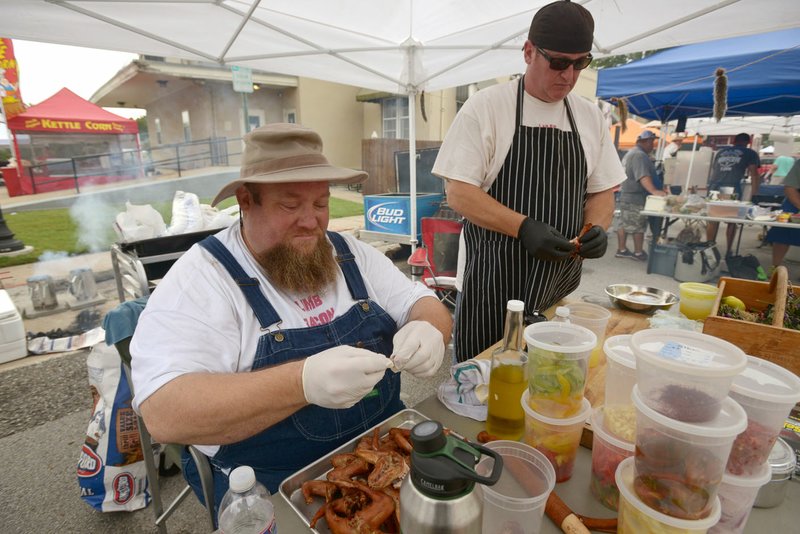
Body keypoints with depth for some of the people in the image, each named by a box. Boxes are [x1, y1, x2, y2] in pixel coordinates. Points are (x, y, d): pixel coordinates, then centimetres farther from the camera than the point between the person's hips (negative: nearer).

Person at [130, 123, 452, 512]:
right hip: (274, 489, -4)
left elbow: (424, 305, 5)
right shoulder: (201, 278, -13)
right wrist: (303, 382, -36)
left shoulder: (349, 253, 2)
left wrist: (428, 331, -19)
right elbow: (164, 413, -22)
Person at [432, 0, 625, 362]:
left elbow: (602, 191, 14)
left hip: (562, 280, 5)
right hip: (493, 279, -4)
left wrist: (597, 229, -8)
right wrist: (524, 227, -23)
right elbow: (458, 193, -12)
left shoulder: (590, 117, 9)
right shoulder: (486, 106, -6)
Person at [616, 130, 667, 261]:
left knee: (624, 223, 12)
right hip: (636, 197, -10)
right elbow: (643, 176, -30)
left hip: (626, 194, 10)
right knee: (638, 226, -2)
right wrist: (654, 191, -40)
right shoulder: (640, 155, -17)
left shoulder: (631, 152, 19)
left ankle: (621, 250, 18)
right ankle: (638, 253, 6)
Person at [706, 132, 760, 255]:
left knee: (712, 220, 8)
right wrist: (754, 194, 8)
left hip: (714, 187, 3)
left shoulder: (721, 151, 25)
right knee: (731, 221, 8)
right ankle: (728, 250, 12)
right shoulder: (750, 153, 15)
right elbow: (754, 175, 8)